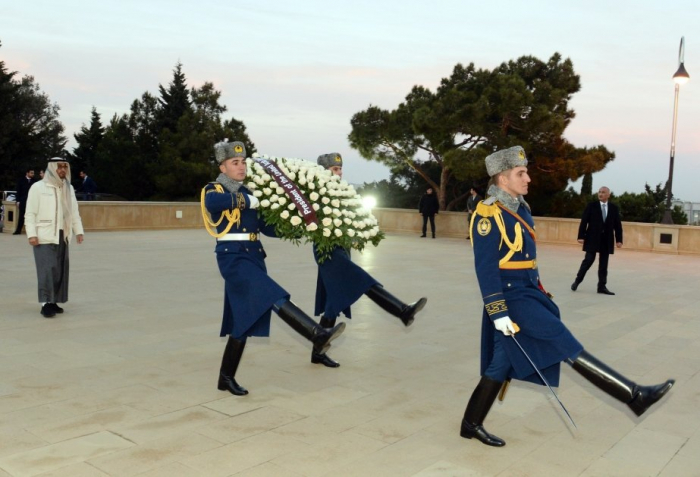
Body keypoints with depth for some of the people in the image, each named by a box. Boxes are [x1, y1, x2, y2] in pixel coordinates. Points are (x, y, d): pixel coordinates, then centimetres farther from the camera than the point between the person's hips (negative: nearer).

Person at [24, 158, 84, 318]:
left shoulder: (68, 188, 13)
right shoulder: (38, 187, -3)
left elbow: (74, 212, 15)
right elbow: (30, 213, -5)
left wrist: (78, 231, 6)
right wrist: (32, 234, -13)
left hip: (62, 236, 6)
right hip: (45, 236, -5)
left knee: (61, 270, 6)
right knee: (47, 269, -10)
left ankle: (53, 301, 14)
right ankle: (46, 303, -7)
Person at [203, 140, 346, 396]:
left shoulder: (247, 192, 19)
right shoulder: (214, 189, -3)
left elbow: (265, 227, 19)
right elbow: (212, 203, -30)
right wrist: (249, 201, -23)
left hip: (254, 257, 8)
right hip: (233, 257, -8)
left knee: (244, 319, 9)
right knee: (273, 297, -23)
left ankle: (226, 378, 19)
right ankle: (318, 336, -33)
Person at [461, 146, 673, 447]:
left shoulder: (519, 208, 13)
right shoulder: (488, 214, -16)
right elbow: (485, 268, -19)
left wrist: (540, 292, 23)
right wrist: (498, 313, -22)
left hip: (526, 292, 10)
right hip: (511, 297, -10)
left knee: (500, 365, 12)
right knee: (566, 344, -8)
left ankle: (471, 424, 22)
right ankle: (634, 395, -4)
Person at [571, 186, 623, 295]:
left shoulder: (614, 208, 7)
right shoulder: (591, 206, 0)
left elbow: (617, 225, 8)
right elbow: (584, 222, -3)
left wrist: (619, 239, 1)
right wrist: (581, 236, -11)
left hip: (607, 240, 3)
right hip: (593, 238, -2)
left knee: (603, 264, 5)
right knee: (589, 260, -5)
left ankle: (602, 286, 9)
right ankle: (577, 280, 12)